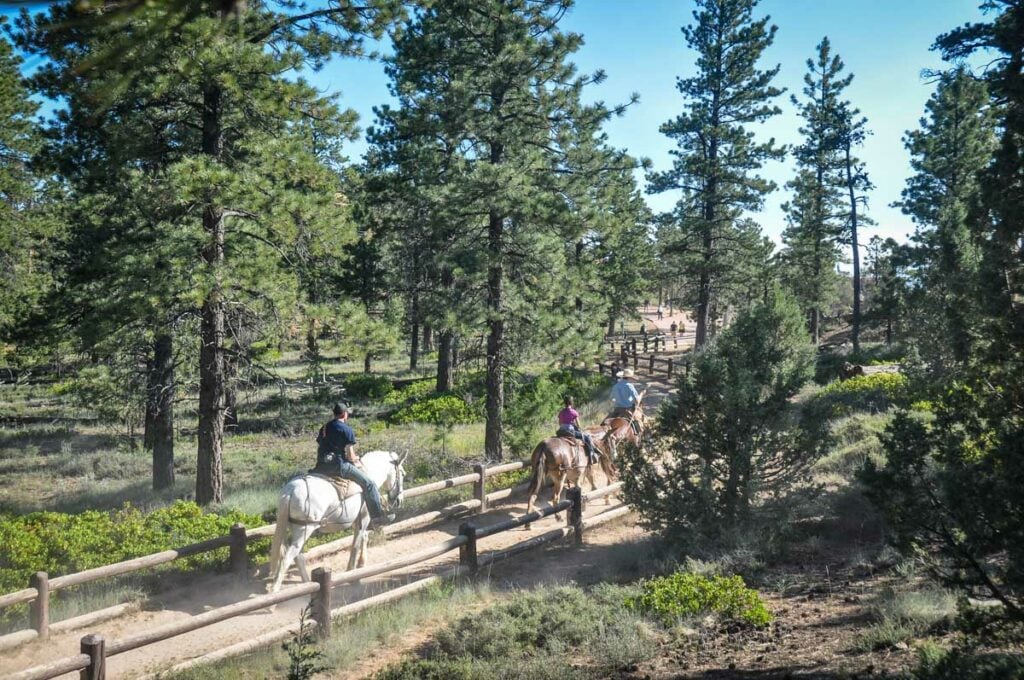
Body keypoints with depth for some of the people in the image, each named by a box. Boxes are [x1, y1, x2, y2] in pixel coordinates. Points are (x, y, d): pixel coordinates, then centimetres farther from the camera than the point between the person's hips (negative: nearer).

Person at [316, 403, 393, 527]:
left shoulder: (323, 428, 17)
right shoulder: (346, 429, -7)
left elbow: (319, 448, 20)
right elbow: (350, 455, -11)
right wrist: (355, 460, 10)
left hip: (321, 466, 8)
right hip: (338, 464, -8)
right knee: (368, 483, -1)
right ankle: (377, 516, -2)